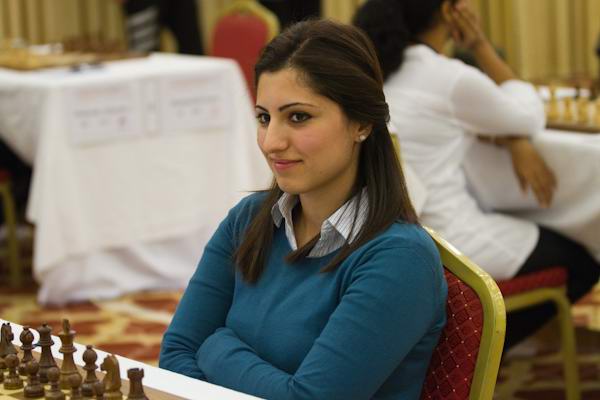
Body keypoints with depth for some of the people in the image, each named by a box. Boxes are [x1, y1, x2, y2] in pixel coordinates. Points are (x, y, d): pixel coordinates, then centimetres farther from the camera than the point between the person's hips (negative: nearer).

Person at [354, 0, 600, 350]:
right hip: (441, 241, -8)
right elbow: (531, 117, -2)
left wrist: (516, 144, -3)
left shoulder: (382, 68, 4)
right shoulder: (452, 79, -21)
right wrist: (480, 46, -2)